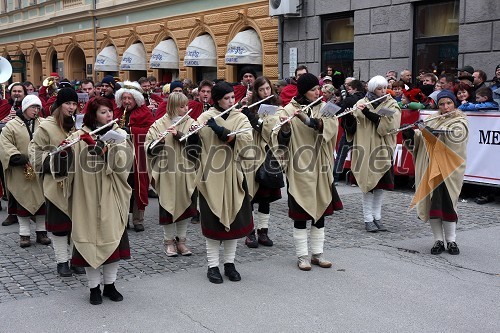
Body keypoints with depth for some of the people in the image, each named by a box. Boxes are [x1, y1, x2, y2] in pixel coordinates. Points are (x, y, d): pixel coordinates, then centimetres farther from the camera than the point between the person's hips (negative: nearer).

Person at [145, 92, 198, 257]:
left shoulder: (191, 123, 5)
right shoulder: (159, 124, 1)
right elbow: (148, 147, -2)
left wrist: (178, 134, -20)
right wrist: (159, 141, -21)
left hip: (186, 172, 2)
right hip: (166, 173, -2)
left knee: (186, 205, 7)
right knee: (168, 206, 4)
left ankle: (181, 240, 22)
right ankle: (169, 240, 21)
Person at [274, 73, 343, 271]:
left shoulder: (323, 107, 6)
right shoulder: (289, 110, -5)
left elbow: (331, 125, -14)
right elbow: (282, 140, -11)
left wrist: (306, 119, -27)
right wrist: (285, 126, -32)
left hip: (321, 169, 4)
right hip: (299, 170, -4)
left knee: (320, 211, 10)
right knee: (301, 214, 2)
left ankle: (317, 254, 22)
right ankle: (302, 256, 14)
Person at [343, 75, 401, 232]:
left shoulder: (391, 104, 3)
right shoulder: (361, 104, 3)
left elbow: (389, 124, -16)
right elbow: (351, 128, -1)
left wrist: (367, 112, -21)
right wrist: (349, 114, -21)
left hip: (383, 149, 1)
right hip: (366, 148, -1)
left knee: (380, 184, 7)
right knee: (368, 183, -2)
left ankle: (377, 217, 19)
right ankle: (368, 219, 6)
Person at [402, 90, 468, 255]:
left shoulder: (460, 122, 3)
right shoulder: (433, 121, 17)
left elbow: (455, 135, -17)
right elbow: (420, 138, 15)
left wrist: (433, 132, -25)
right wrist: (411, 133, -6)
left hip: (448, 169, -4)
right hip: (430, 168, 4)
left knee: (447, 203, -5)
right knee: (432, 203, -1)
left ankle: (451, 240, 8)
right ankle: (438, 240, 7)